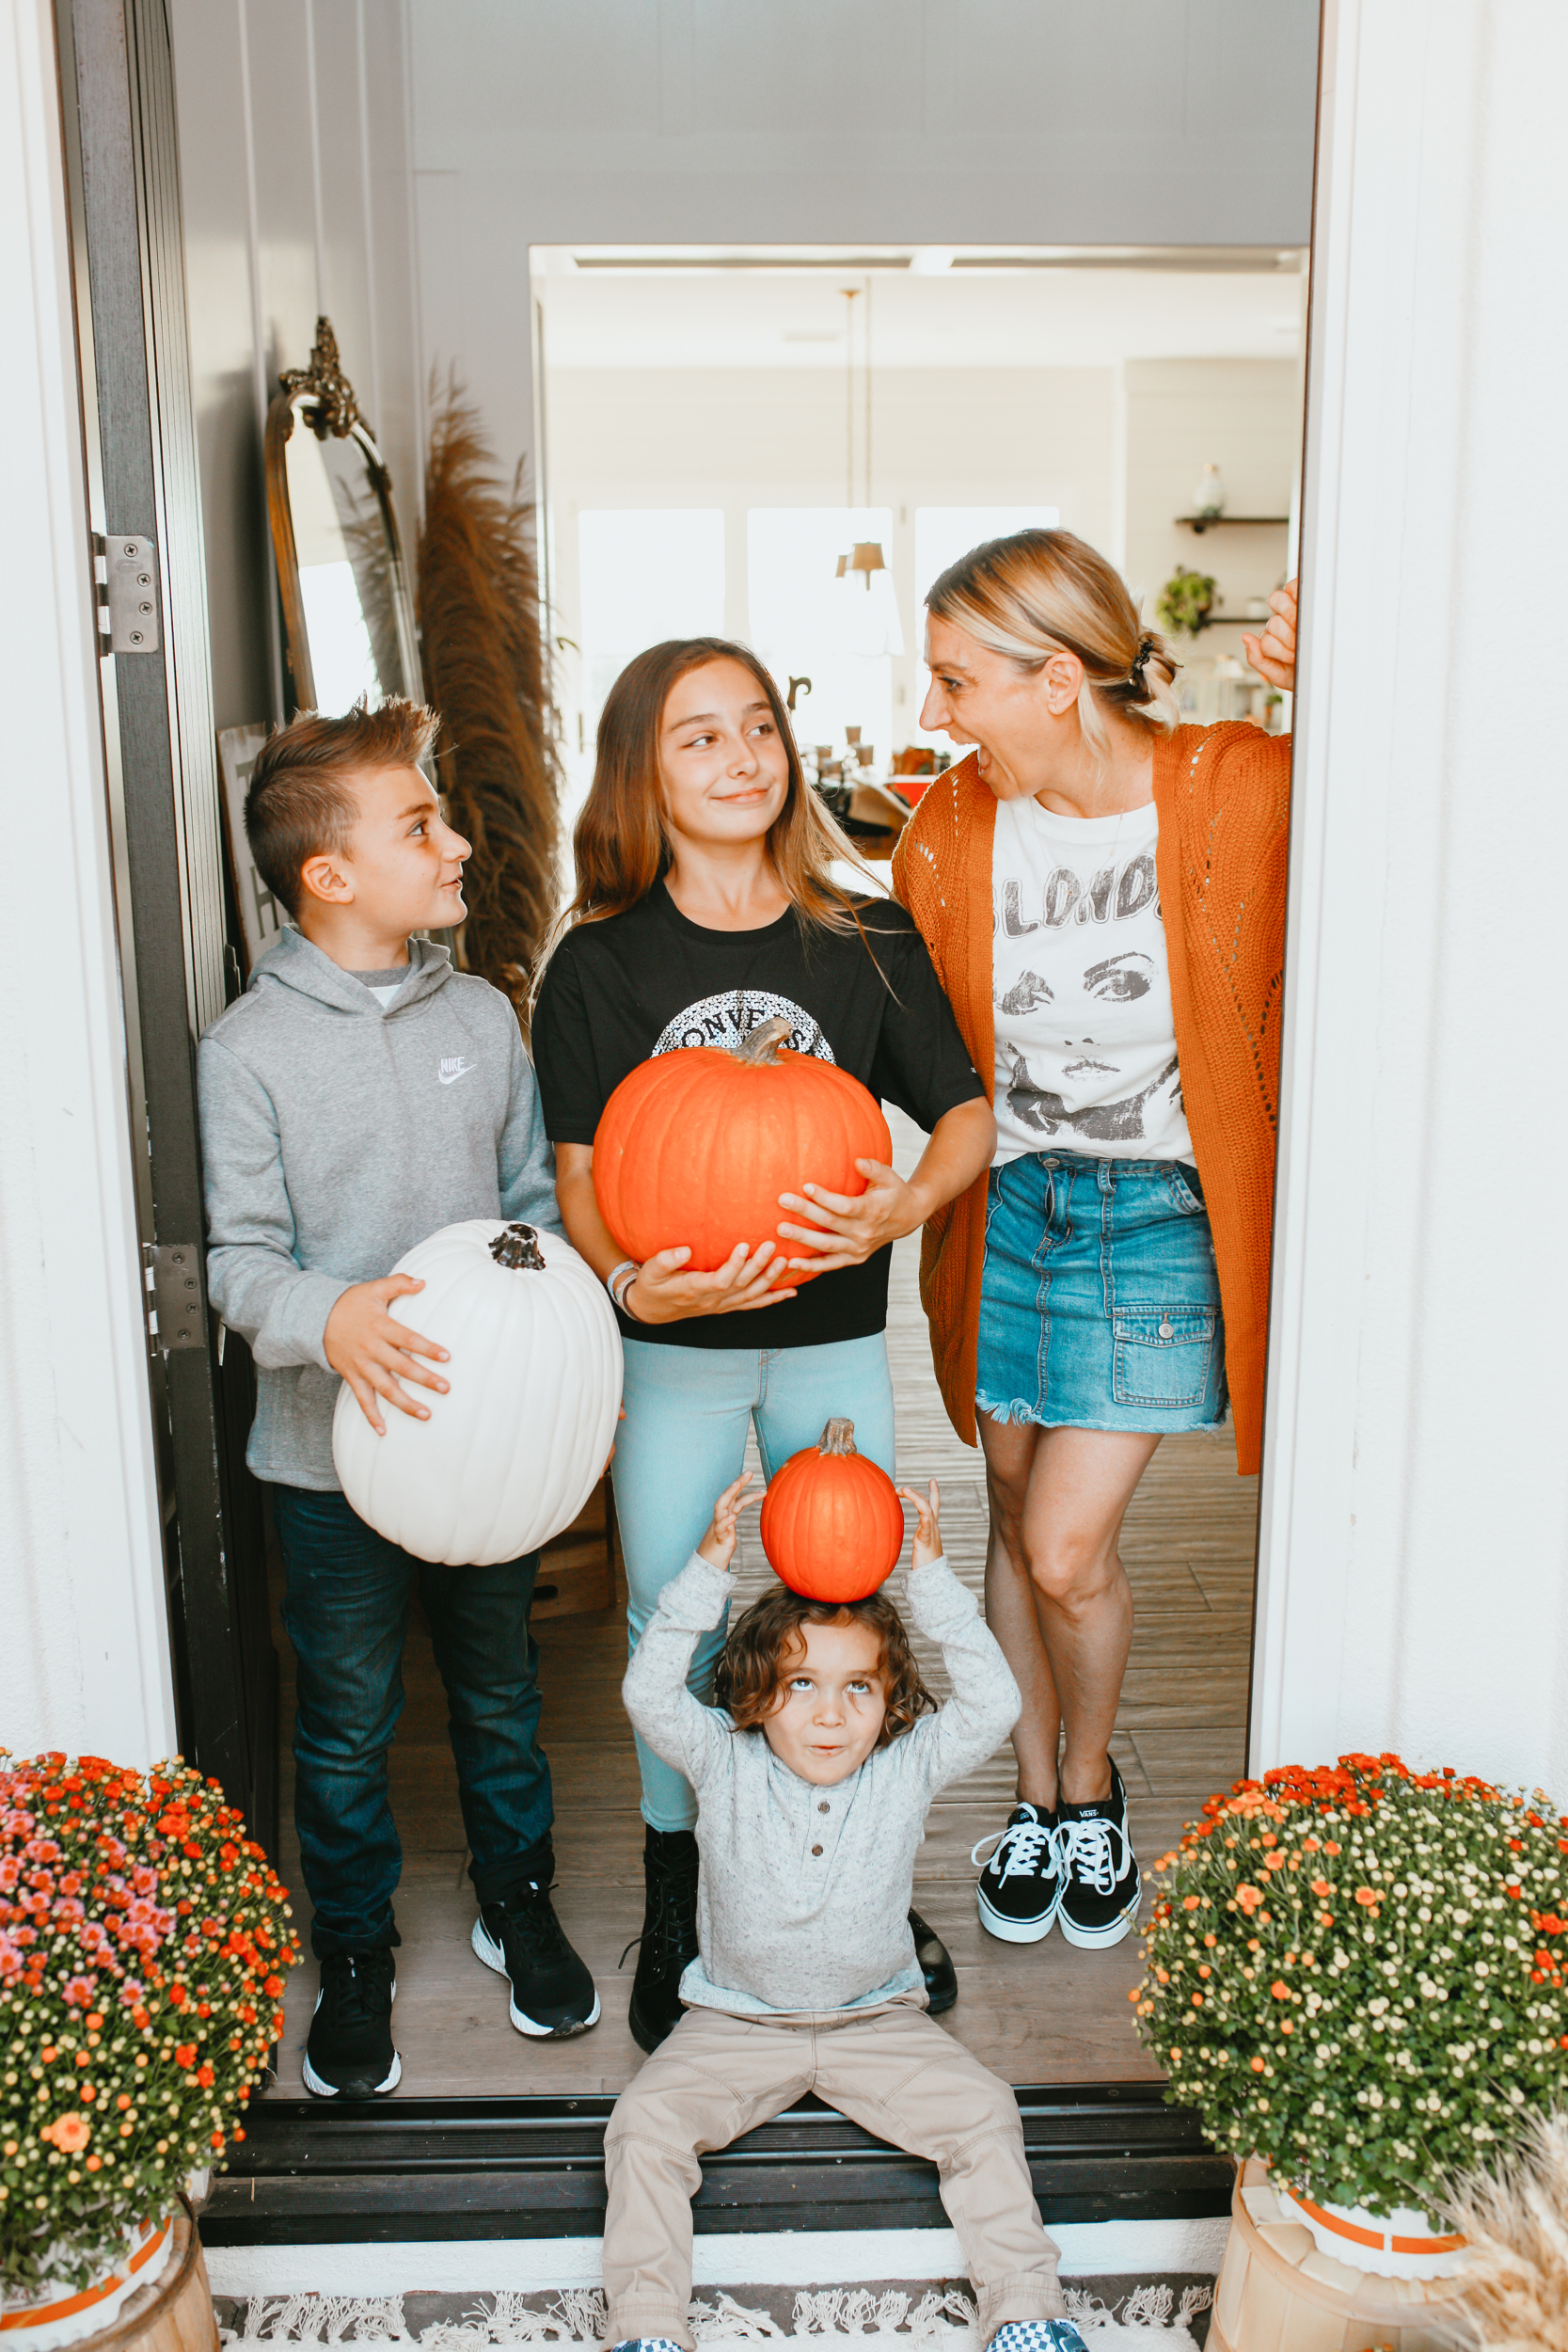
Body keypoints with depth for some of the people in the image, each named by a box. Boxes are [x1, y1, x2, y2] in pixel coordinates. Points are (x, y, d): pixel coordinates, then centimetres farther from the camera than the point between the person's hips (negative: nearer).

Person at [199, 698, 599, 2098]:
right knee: (348, 1720, 12)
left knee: (502, 1690, 19)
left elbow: (537, 1200, 7)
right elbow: (241, 1258, -10)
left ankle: (518, 1903, 42)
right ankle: (355, 1955, 35)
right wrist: (331, 1317, -30)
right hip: (334, 1452, -3)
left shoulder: (482, 1015, 1)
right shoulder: (250, 1048, -10)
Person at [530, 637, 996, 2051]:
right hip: (672, 1349, -1)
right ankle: (674, 1917, 32)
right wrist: (631, 1284, -26)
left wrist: (906, 1207, -20)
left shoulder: (868, 940, -2)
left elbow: (967, 1111, 1)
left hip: (834, 1341, 1)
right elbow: (579, 1174, -5)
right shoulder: (599, 962, -4)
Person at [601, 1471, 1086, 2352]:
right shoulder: (725, 1766, -11)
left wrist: (932, 1580, -28)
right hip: (738, 2023, 0)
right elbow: (649, 1694, -23)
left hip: (878, 2018, 0)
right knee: (645, 2122, -17)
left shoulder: (910, 1767, -10)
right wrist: (709, 1573, -31)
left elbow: (994, 1705, -21)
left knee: (985, 2112, -14)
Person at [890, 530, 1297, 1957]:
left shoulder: (1238, 793, -13)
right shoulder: (950, 831, -4)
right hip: (1006, 1207, 3)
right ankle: (1036, 1796, 39)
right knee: (1016, 1519, 14)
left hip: (1156, 1217, -3)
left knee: (1066, 1550, -4)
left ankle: (1094, 1783, 29)